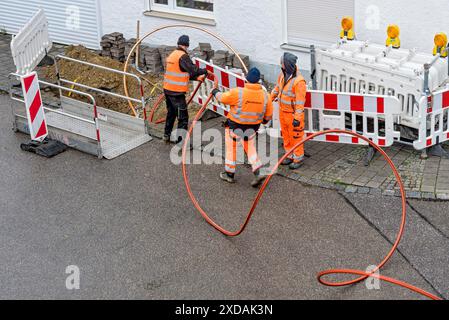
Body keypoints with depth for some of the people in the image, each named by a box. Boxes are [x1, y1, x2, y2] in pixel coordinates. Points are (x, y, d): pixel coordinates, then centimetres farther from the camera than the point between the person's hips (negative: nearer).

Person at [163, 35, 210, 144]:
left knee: (171, 113, 24)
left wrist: (196, 77, 15)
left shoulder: (172, 55, 13)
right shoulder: (183, 56, -16)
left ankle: (167, 136, 34)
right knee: (183, 118, -2)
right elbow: (193, 70, -22)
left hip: (168, 89, 9)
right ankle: (181, 141, 0)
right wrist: (205, 71, -5)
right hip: (177, 92, -9)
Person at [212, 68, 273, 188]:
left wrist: (215, 89, 11)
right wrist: (264, 121, 22)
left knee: (232, 149, 16)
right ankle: (258, 173, 7)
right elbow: (269, 115, -1)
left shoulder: (237, 92, -25)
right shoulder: (265, 95, -11)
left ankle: (229, 174, 29)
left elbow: (221, 98, -10)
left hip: (235, 126, -4)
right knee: (251, 149, 22)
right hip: (253, 128, 4)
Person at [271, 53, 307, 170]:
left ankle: (298, 158, 21)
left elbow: (300, 102, -26)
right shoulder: (283, 75, -3)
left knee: (295, 136, 5)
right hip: (282, 111, 8)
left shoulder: (299, 81, -28)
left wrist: (297, 118, -26)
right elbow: (277, 88, 16)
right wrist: (270, 99, 25)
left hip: (293, 113, -8)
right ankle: (290, 156, 34)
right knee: (286, 135, 18)